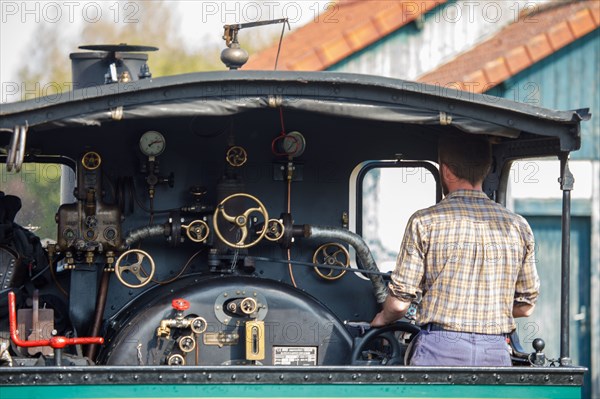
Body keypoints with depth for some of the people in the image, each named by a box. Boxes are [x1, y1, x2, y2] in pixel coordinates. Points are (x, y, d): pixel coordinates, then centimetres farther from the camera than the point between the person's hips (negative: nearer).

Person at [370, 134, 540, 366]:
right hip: (496, 354, 3)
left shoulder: (426, 222, -2)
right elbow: (526, 306, 15)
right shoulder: (517, 226, 9)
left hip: (440, 348, -3)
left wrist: (383, 318, 23)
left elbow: (400, 301, 0)